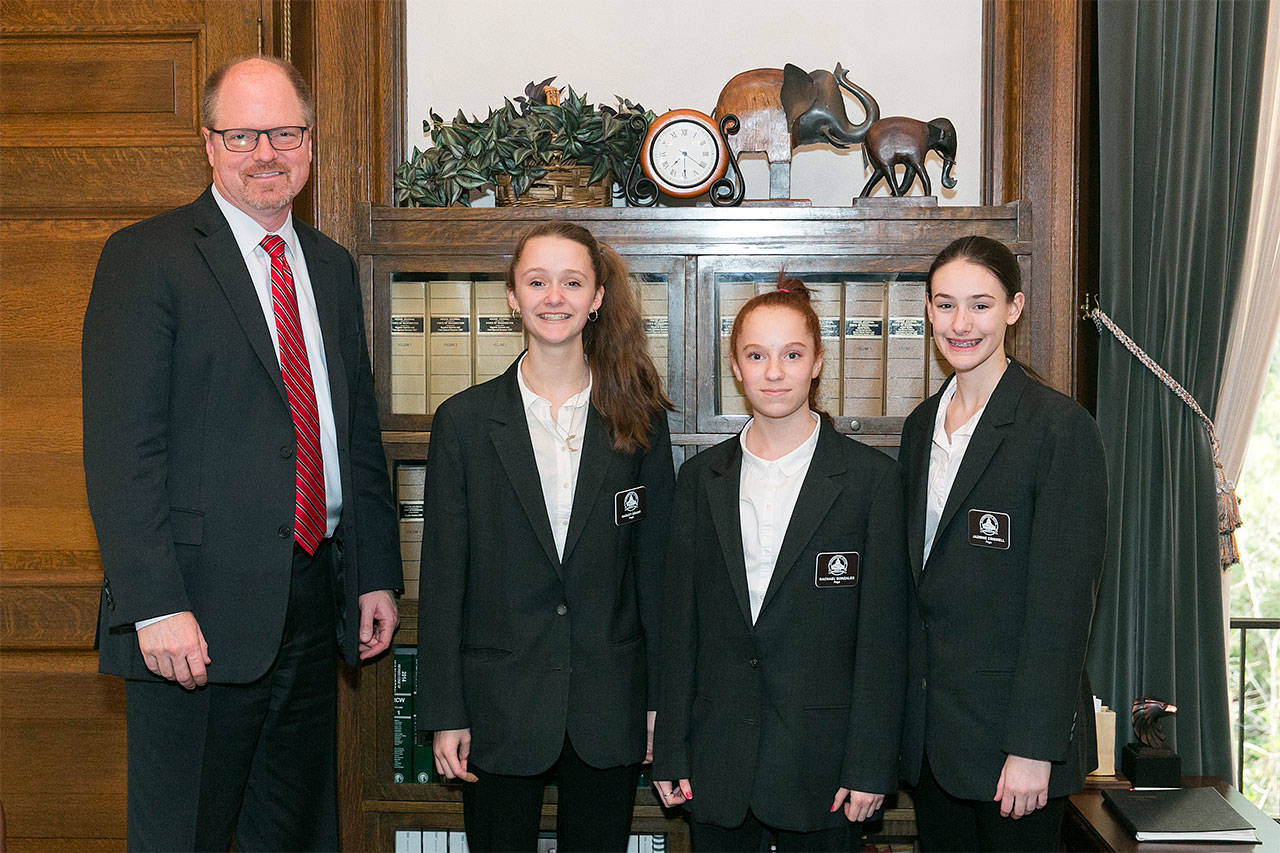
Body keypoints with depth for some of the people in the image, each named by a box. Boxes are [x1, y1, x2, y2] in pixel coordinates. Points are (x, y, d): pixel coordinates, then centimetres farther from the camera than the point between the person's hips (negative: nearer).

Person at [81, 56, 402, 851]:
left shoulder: (333, 267, 14)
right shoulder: (147, 257, -6)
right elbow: (121, 448, -12)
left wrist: (378, 575, 13)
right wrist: (157, 606, -19)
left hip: (314, 598, 6)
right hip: (199, 613, -6)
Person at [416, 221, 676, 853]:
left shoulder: (639, 420, 2)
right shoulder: (463, 421, -2)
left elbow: (655, 561, 4)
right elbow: (442, 575, -1)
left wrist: (661, 698, 2)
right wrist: (443, 713, -4)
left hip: (609, 706, 1)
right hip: (499, 703, -1)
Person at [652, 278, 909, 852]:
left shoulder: (869, 476, -2)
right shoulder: (701, 477, 7)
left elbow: (883, 632, -4)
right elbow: (680, 622, 7)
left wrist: (870, 763, -8)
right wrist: (671, 751, 3)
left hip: (822, 759, -2)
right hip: (719, 756, 2)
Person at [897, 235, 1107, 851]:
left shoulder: (1061, 427, -11)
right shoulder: (922, 424, 10)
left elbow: (1063, 599, -15)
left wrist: (1033, 747, -17)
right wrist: (907, 717, 9)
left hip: (1012, 731, -6)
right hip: (930, 730, 6)